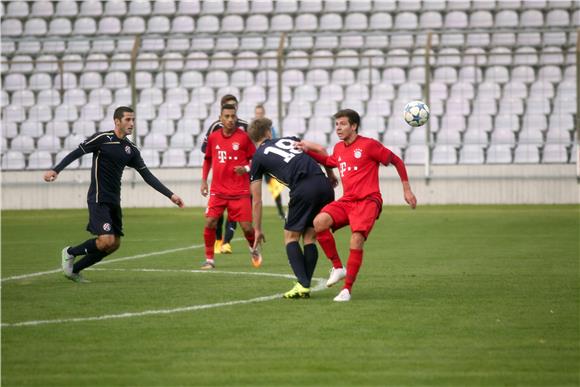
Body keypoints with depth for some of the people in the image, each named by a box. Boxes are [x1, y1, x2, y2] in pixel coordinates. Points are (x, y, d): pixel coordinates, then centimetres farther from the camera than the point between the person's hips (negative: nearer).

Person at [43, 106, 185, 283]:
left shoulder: (131, 149, 9)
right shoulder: (102, 138, -10)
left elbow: (147, 176, 11)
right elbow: (76, 153, -9)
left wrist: (170, 195, 6)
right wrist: (55, 170, -21)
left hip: (114, 201, 7)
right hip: (98, 199, -7)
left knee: (114, 244, 6)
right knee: (106, 240, -18)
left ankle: (74, 270, 19)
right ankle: (70, 252, 7)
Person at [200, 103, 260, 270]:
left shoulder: (244, 137, -5)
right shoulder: (213, 137, 3)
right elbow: (208, 159, 18)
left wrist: (246, 168, -17)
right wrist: (204, 180, 11)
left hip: (240, 191, -2)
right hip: (218, 190, 2)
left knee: (246, 226, -3)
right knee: (210, 223, -11)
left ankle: (253, 249, 29)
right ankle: (209, 259, 4)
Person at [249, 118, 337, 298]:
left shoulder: (258, 157, 16)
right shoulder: (288, 139, 28)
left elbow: (256, 201, 19)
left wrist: (258, 230, 27)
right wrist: (331, 174, 33)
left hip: (304, 188, -4)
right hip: (324, 185, 4)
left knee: (291, 237, 10)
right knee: (310, 237, 15)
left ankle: (302, 284, -5)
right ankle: (305, 286, 11)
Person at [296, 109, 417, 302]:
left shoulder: (369, 145, -4)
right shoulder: (338, 148, 15)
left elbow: (397, 161, 4)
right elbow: (329, 161, 39)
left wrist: (407, 190, 4)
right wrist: (309, 151, 24)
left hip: (368, 201, -6)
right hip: (346, 201, 6)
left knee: (357, 240, -25)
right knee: (319, 222, -22)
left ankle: (347, 289, -15)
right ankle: (338, 267, -7)